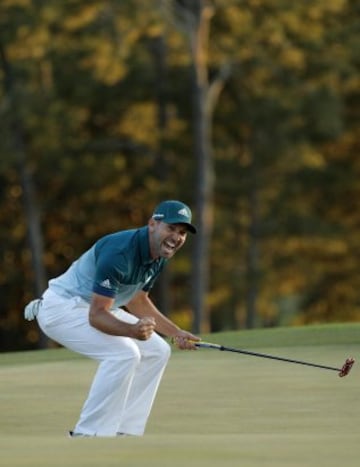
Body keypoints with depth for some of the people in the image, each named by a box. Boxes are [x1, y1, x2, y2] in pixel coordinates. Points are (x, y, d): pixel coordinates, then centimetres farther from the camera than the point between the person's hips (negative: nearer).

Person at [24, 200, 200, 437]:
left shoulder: (159, 256, -1)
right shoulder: (120, 252, -31)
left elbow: (137, 300, 15)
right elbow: (97, 316, -32)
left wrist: (175, 333, 8)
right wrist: (133, 330, -49)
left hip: (96, 308, 10)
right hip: (61, 307, -10)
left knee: (157, 351, 5)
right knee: (123, 353, -27)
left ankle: (124, 433, 8)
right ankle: (86, 437, -20)